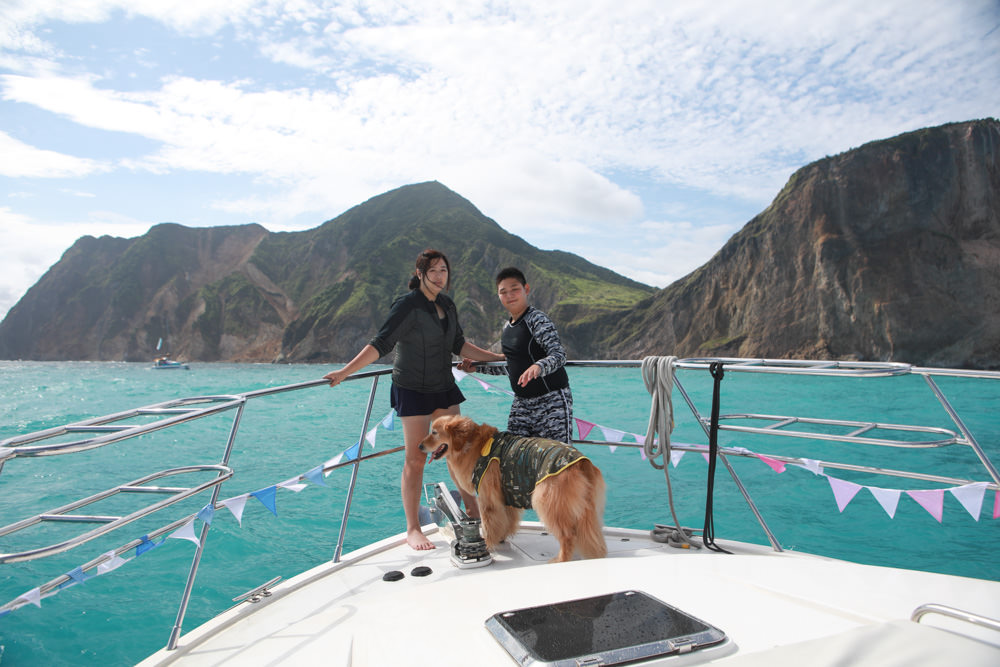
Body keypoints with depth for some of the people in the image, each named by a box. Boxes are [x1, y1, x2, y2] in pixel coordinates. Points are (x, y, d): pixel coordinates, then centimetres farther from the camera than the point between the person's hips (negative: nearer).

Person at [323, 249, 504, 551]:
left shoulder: (447, 304, 7)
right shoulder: (407, 305, -14)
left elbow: (459, 345, 15)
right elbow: (381, 344, -18)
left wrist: (497, 357, 19)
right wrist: (344, 371, -28)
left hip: (444, 387, 7)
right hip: (413, 389, -7)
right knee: (415, 458, -3)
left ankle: (472, 511, 26)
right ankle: (413, 530, 8)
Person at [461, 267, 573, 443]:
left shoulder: (537, 319, -11)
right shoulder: (507, 327, 12)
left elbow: (559, 355, -23)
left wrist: (538, 366, -43)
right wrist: (477, 366, 21)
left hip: (552, 400, -7)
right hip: (521, 402, 7)